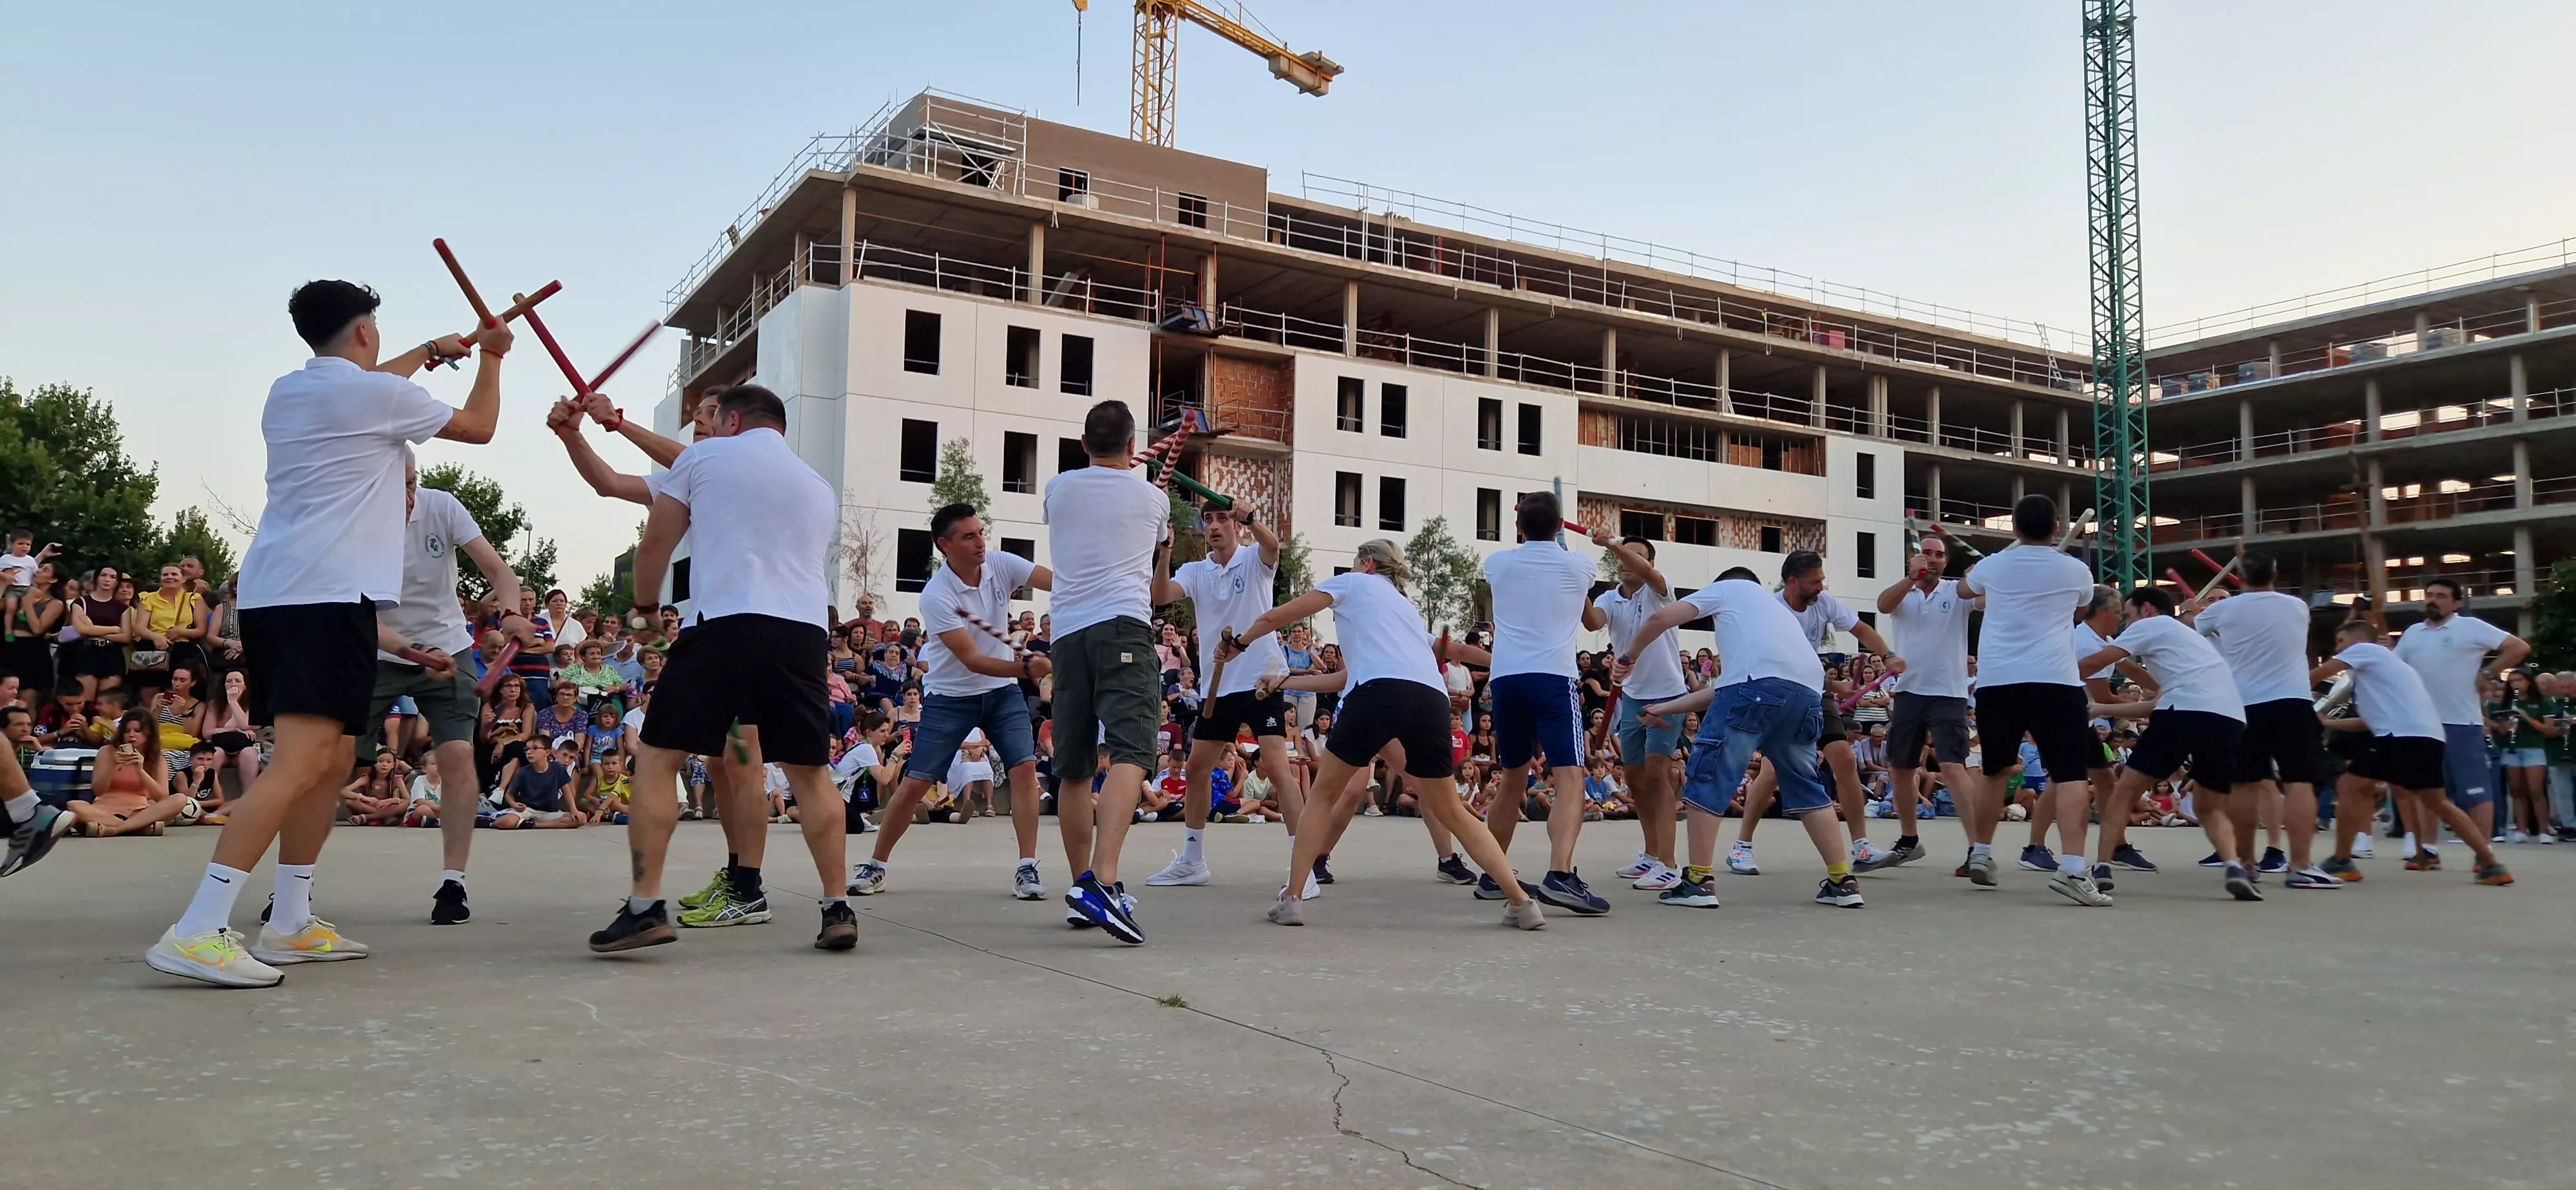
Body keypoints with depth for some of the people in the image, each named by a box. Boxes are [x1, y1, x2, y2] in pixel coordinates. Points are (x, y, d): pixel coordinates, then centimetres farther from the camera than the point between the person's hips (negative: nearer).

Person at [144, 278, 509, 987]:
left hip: (271, 592, 9)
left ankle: (290, 924, 18)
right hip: (327, 596, -9)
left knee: (334, 757, 15)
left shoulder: (287, 392, 18)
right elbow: (478, 426, 12)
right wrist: (491, 357, 27)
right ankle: (197, 933, -25)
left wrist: (429, 352, 53)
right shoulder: (379, 395, -4)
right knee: (301, 762, -16)